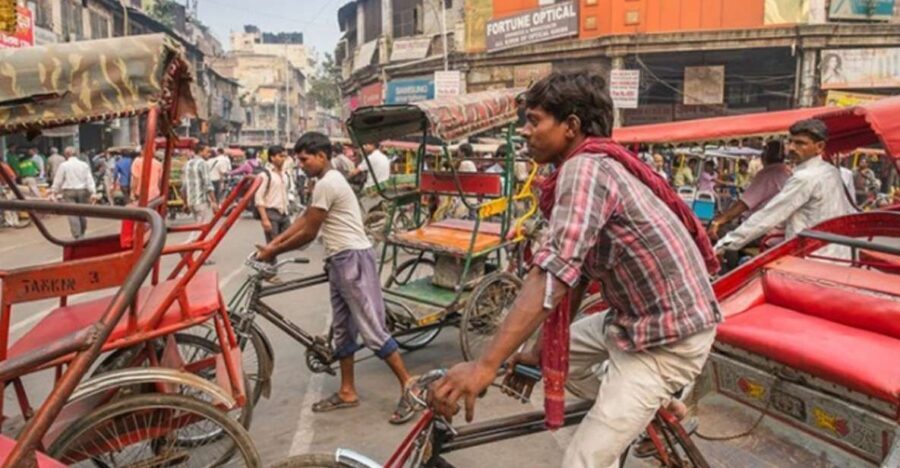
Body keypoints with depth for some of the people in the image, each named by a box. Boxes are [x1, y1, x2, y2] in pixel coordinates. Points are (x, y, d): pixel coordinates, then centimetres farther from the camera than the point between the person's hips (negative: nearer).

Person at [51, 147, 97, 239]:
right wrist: (93, 193, 0)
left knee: (73, 214, -3)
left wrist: (55, 192, 11)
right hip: (82, 191, 3)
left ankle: (77, 236, -8)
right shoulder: (84, 165, 5)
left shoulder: (63, 165, -3)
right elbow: (89, 179, 2)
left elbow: (58, 180, 0)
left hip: (69, 191, -3)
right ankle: (82, 234, 22)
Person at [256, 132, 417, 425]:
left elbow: (308, 234, -15)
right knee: (342, 329, 14)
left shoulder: (327, 184, -16)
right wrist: (273, 242, 12)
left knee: (372, 329, -9)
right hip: (340, 261, 11)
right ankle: (347, 392, 24)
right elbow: (303, 219, 19)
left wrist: (273, 252, -3)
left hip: (353, 259, -11)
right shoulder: (329, 181, 17)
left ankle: (409, 386, -1)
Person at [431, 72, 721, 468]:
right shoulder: (594, 168, 9)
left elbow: (552, 273, -33)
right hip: (635, 316, 10)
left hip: (670, 335, -10)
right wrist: (540, 350, 10)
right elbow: (575, 271, 9)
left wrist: (485, 366, -36)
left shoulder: (584, 168, -21)